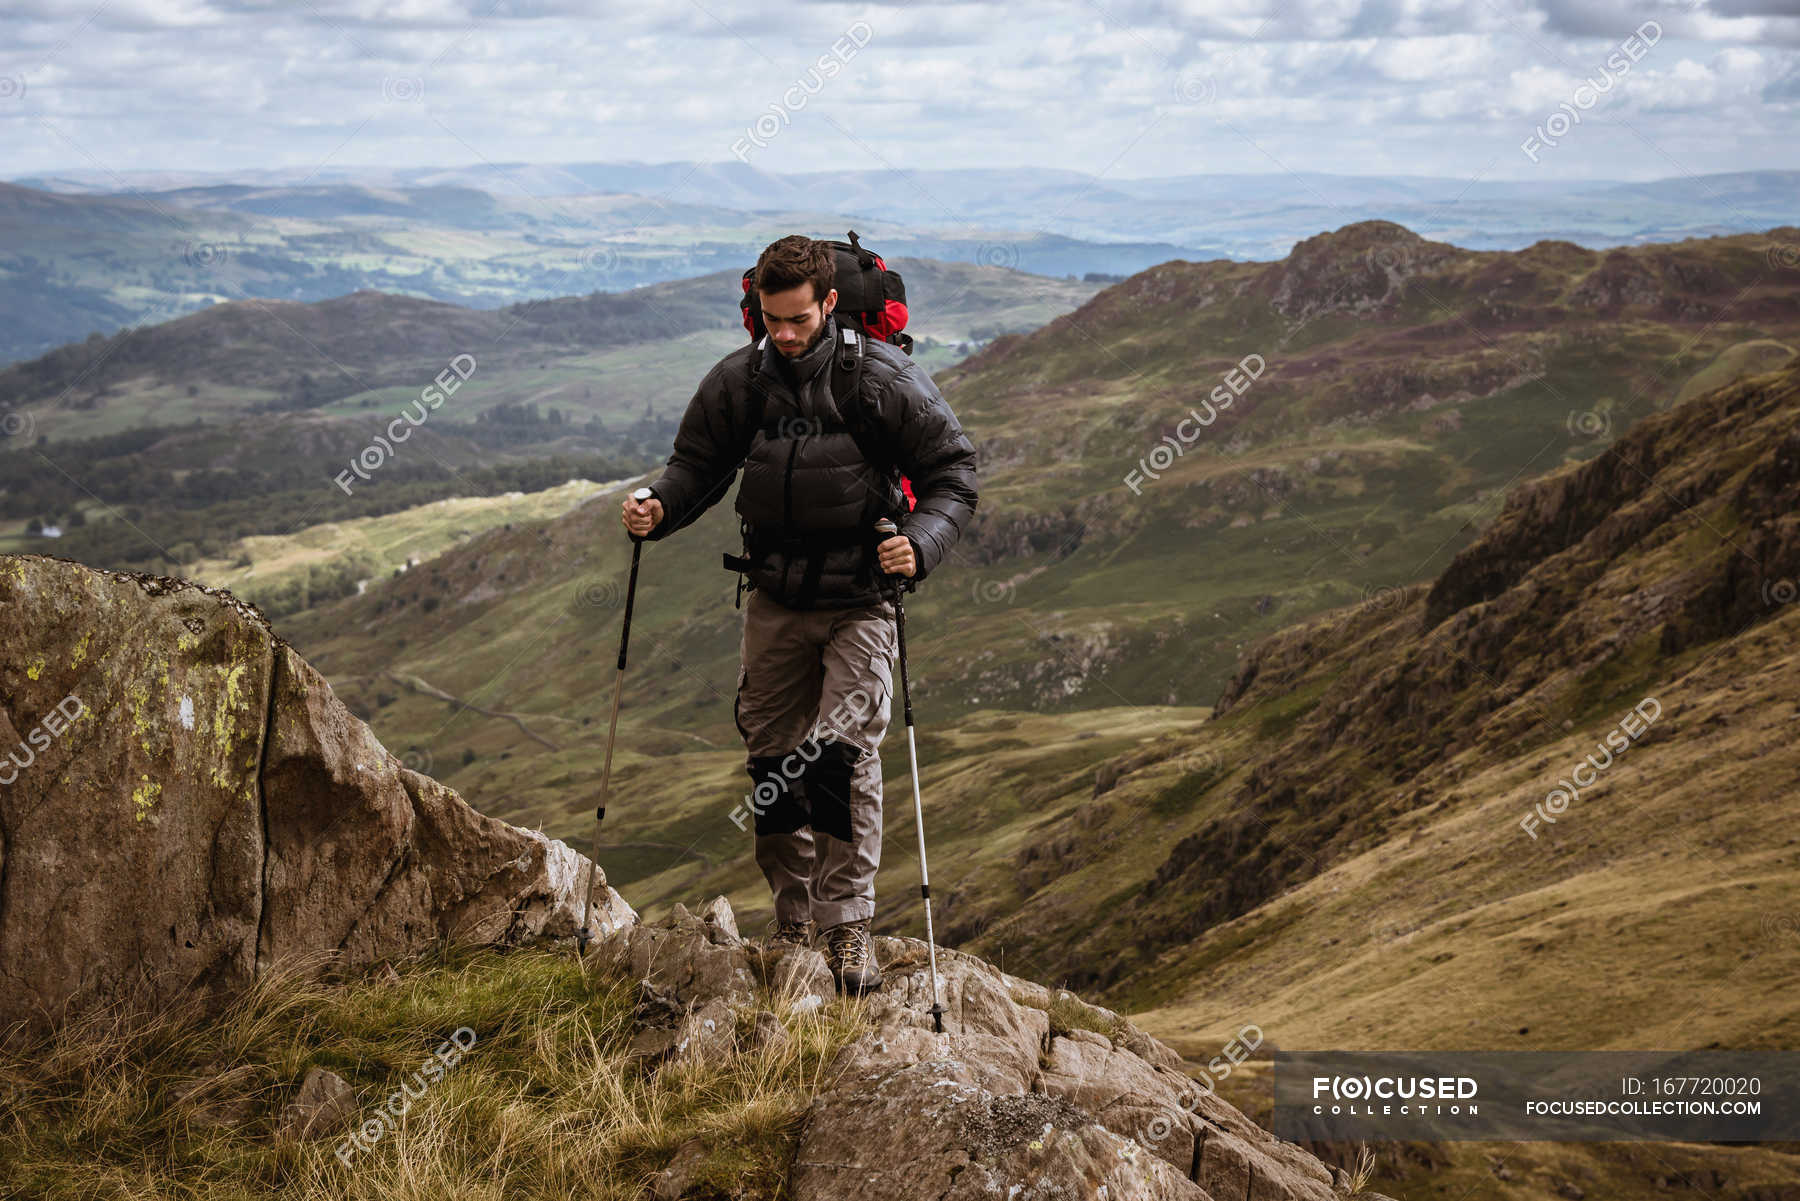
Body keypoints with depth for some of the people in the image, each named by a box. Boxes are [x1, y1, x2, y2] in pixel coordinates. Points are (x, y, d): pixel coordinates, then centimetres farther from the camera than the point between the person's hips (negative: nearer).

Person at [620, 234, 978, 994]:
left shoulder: (883, 378, -11)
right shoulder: (737, 382, -1)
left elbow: (952, 470, -5)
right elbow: (698, 464, 12)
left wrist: (921, 544, -22)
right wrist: (659, 507, -9)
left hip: (860, 599, -4)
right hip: (775, 597, 4)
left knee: (843, 752, -15)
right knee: (769, 755, 7)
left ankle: (849, 928, -5)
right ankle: (793, 915, 22)